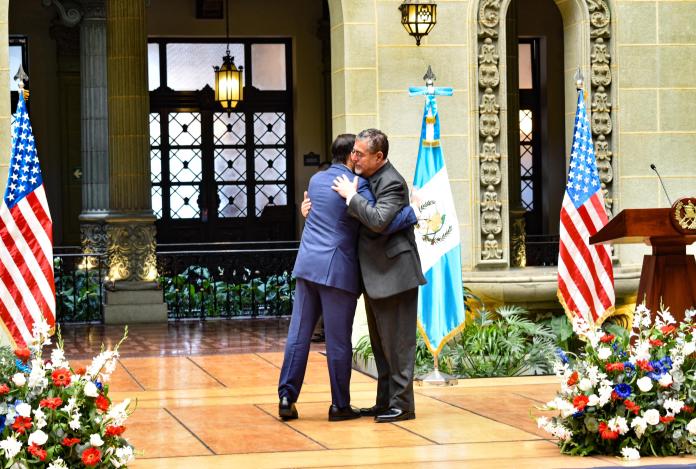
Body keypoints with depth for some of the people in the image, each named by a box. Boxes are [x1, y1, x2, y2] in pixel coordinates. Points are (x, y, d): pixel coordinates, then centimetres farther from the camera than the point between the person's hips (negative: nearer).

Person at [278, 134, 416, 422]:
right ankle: (340, 406, 10)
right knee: (338, 340, 2)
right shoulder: (357, 185, -9)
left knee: (299, 333, 6)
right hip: (337, 270, -6)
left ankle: (287, 398, 3)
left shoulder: (316, 180, 13)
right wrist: (411, 214, -6)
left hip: (307, 266, 6)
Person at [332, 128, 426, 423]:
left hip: (394, 273, -10)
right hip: (375, 276, 10)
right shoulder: (365, 178, 11)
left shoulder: (392, 183, -17)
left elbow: (378, 221, -31)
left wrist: (351, 196, -21)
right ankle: (385, 401, 23)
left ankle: (402, 404, 2)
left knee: (397, 341, -4)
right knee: (380, 343, 15)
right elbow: (345, 211, 26)